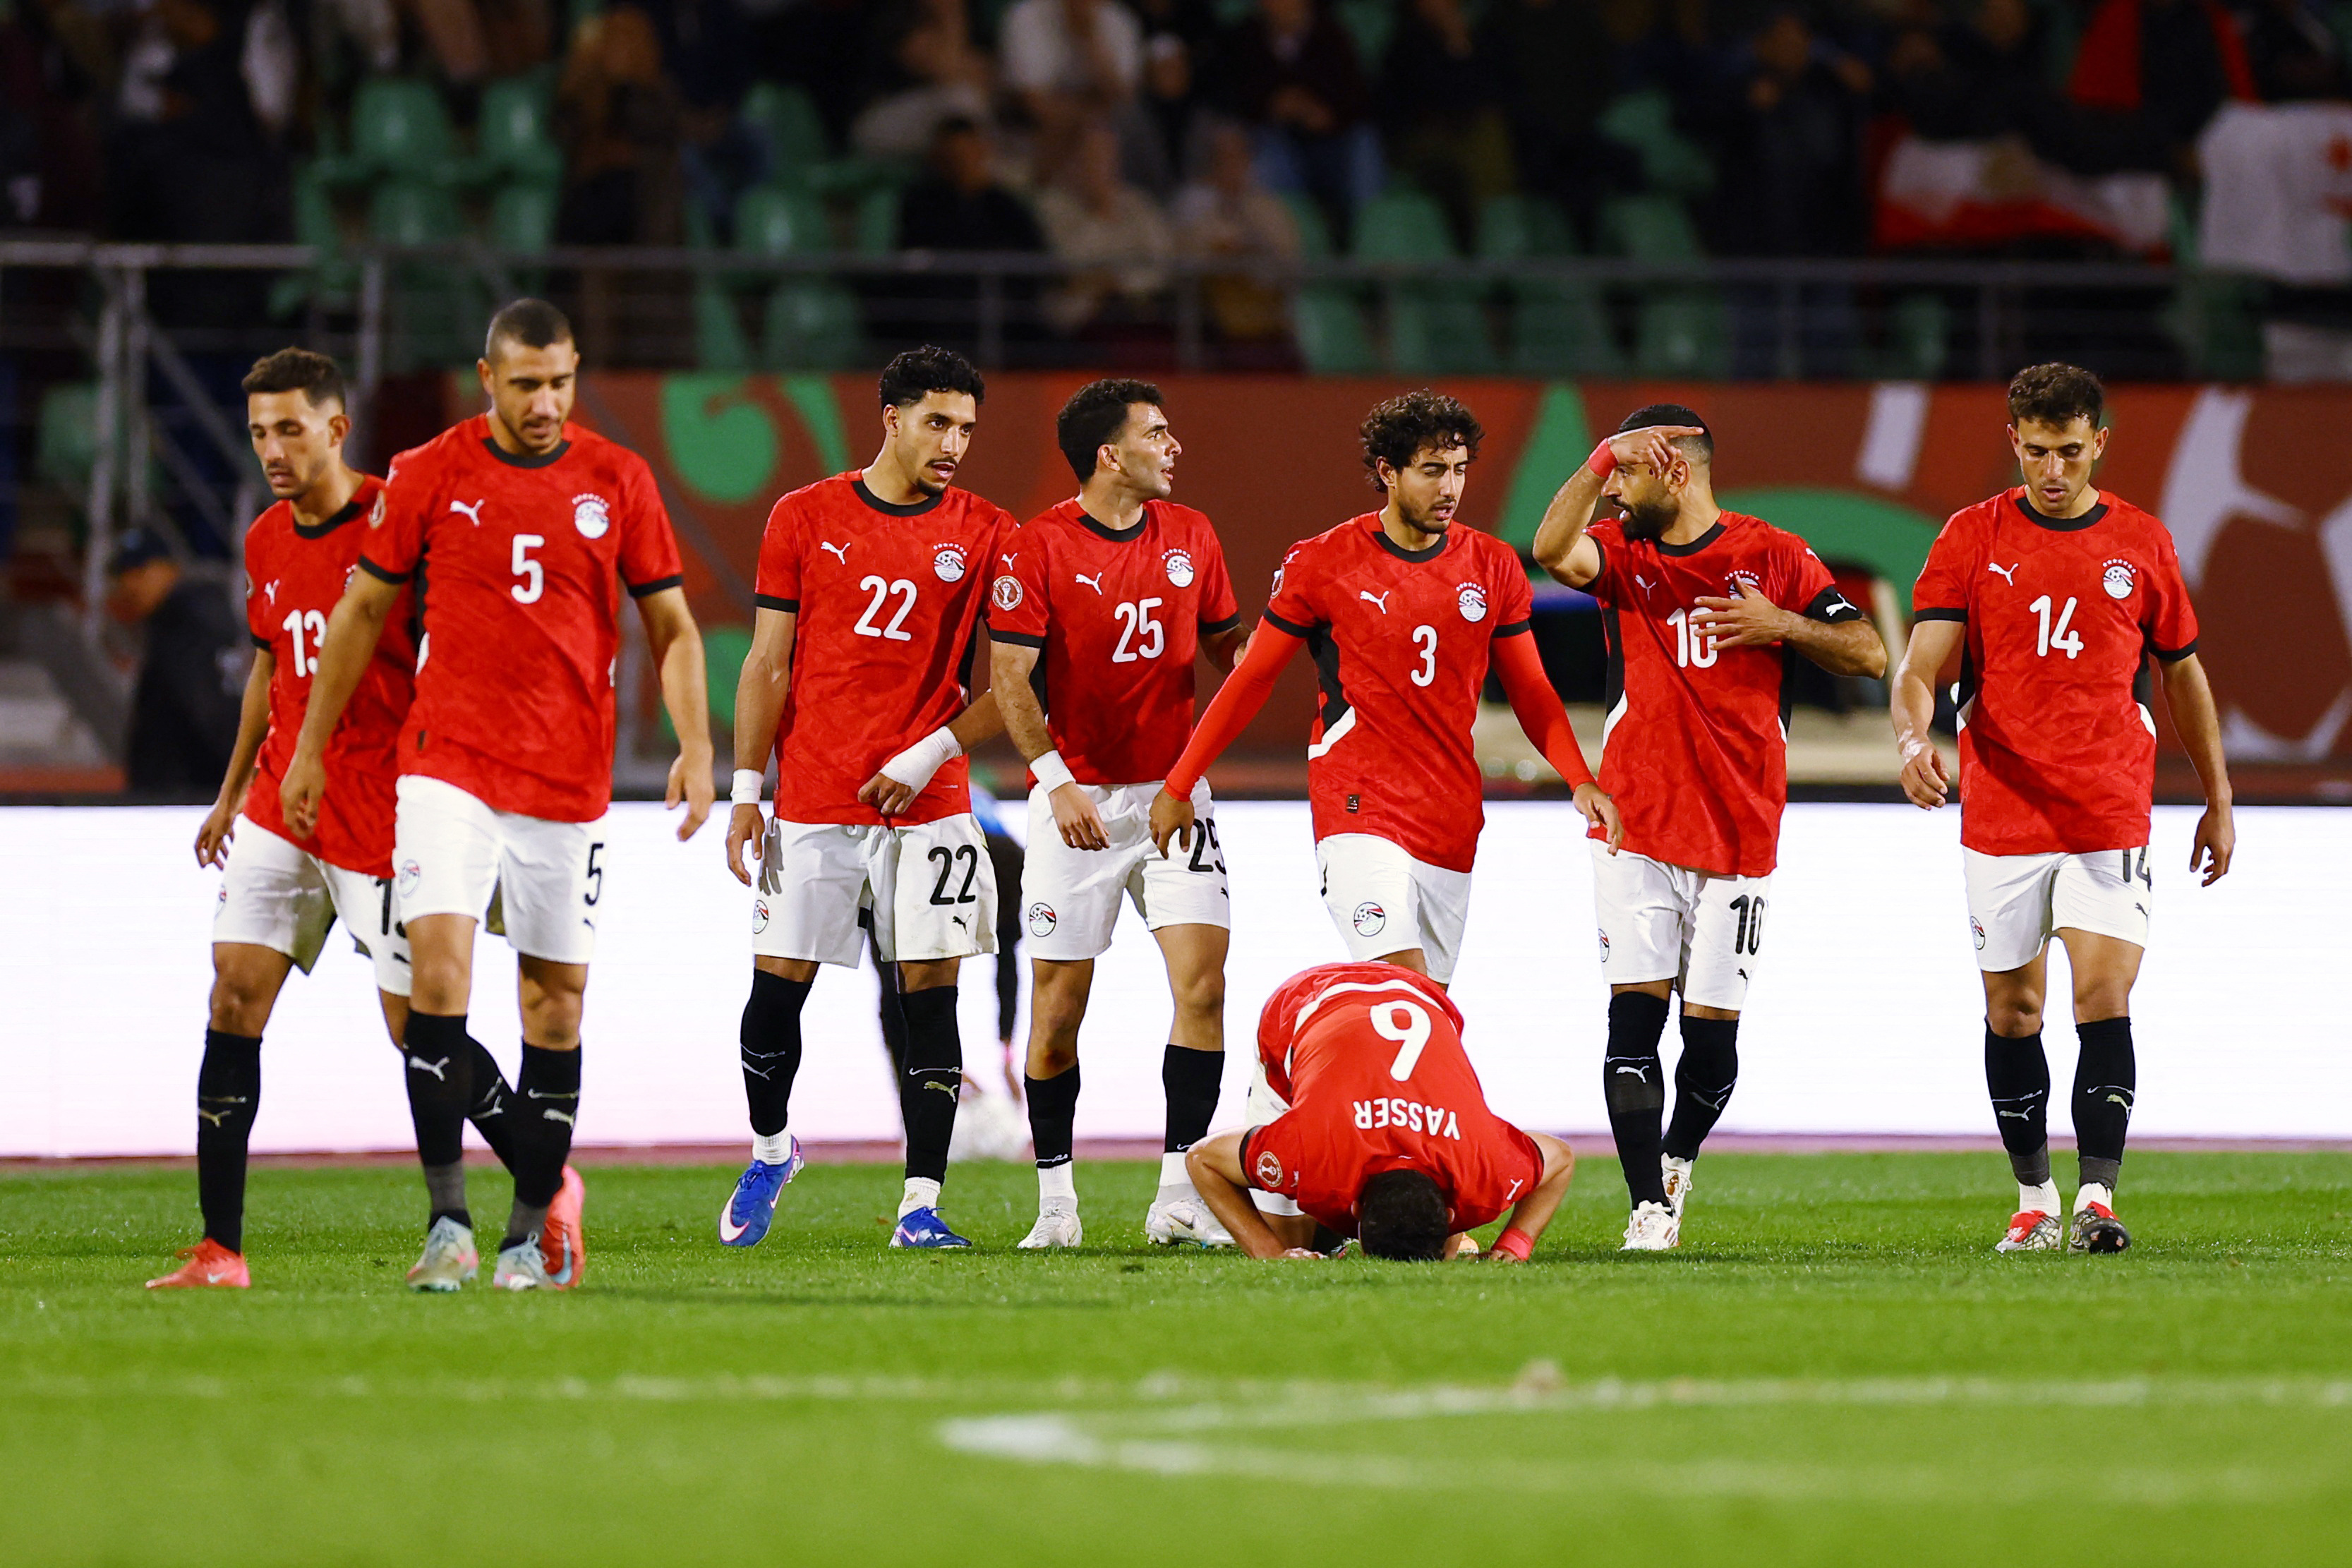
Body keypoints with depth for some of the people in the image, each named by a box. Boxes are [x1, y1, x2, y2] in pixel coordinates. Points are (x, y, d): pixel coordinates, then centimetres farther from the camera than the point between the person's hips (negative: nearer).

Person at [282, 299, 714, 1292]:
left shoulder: (617, 481, 2)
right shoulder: (429, 475, 1)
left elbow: (671, 625, 7)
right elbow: (362, 612, 10)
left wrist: (695, 748, -6)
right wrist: (310, 748, 10)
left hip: (569, 779, 1)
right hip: (449, 760, -1)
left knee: (557, 998, 5)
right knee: (438, 966, -17)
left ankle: (533, 1231, 15)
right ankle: (447, 1220, -16)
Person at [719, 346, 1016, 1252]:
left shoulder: (984, 535, 3)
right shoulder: (806, 518, 3)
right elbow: (768, 666, 6)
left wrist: (930, 756, -9)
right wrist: (746, 792, 1)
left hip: (926, 803, 0)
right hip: (813, 797, 0)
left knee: (929, 994, -3)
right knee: (778, 987, 1)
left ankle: (922, 1205, 0)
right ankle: (769, 1152, 27)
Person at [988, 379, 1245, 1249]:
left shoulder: (1189, 535, 8)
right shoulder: (1039, 547, -8)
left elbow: (1226, 648, 18)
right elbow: (1011, 677, -11)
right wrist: (1055, 779, -23)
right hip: (1078, 800, -3)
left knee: (1201, 979, -10)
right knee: (1058, 1008, 0)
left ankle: (1180, 1195, -5)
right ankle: (1055, 1201, 13)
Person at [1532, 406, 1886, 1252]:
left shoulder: (1774, 556, 3)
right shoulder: (1620, 554, 6)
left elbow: (1868, 653, 3)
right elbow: (1552, 549, -17)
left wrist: (1780, 625, -11)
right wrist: (1599, 459, -26)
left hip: (1740, 832, -1)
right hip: (1637, 826, 1)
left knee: (1711, 1029, 1)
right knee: (1634, 1014, -9)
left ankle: (1676, 1161, 28)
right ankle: (1650, 1206, -6)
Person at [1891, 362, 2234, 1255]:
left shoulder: (2141, 544, 6)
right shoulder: (1973, 539, 2)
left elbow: (2183, 672, 16)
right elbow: (1921, 665, -6)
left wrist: (2218, 800, 17)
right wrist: (1914, 740, -28)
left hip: (2110, 818, -1)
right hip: (2001, 815, 1)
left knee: (2103, 998, -13)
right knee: (2012, 1010, 6)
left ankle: (2098, 1198, -15)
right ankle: (2034, 1198, 19)